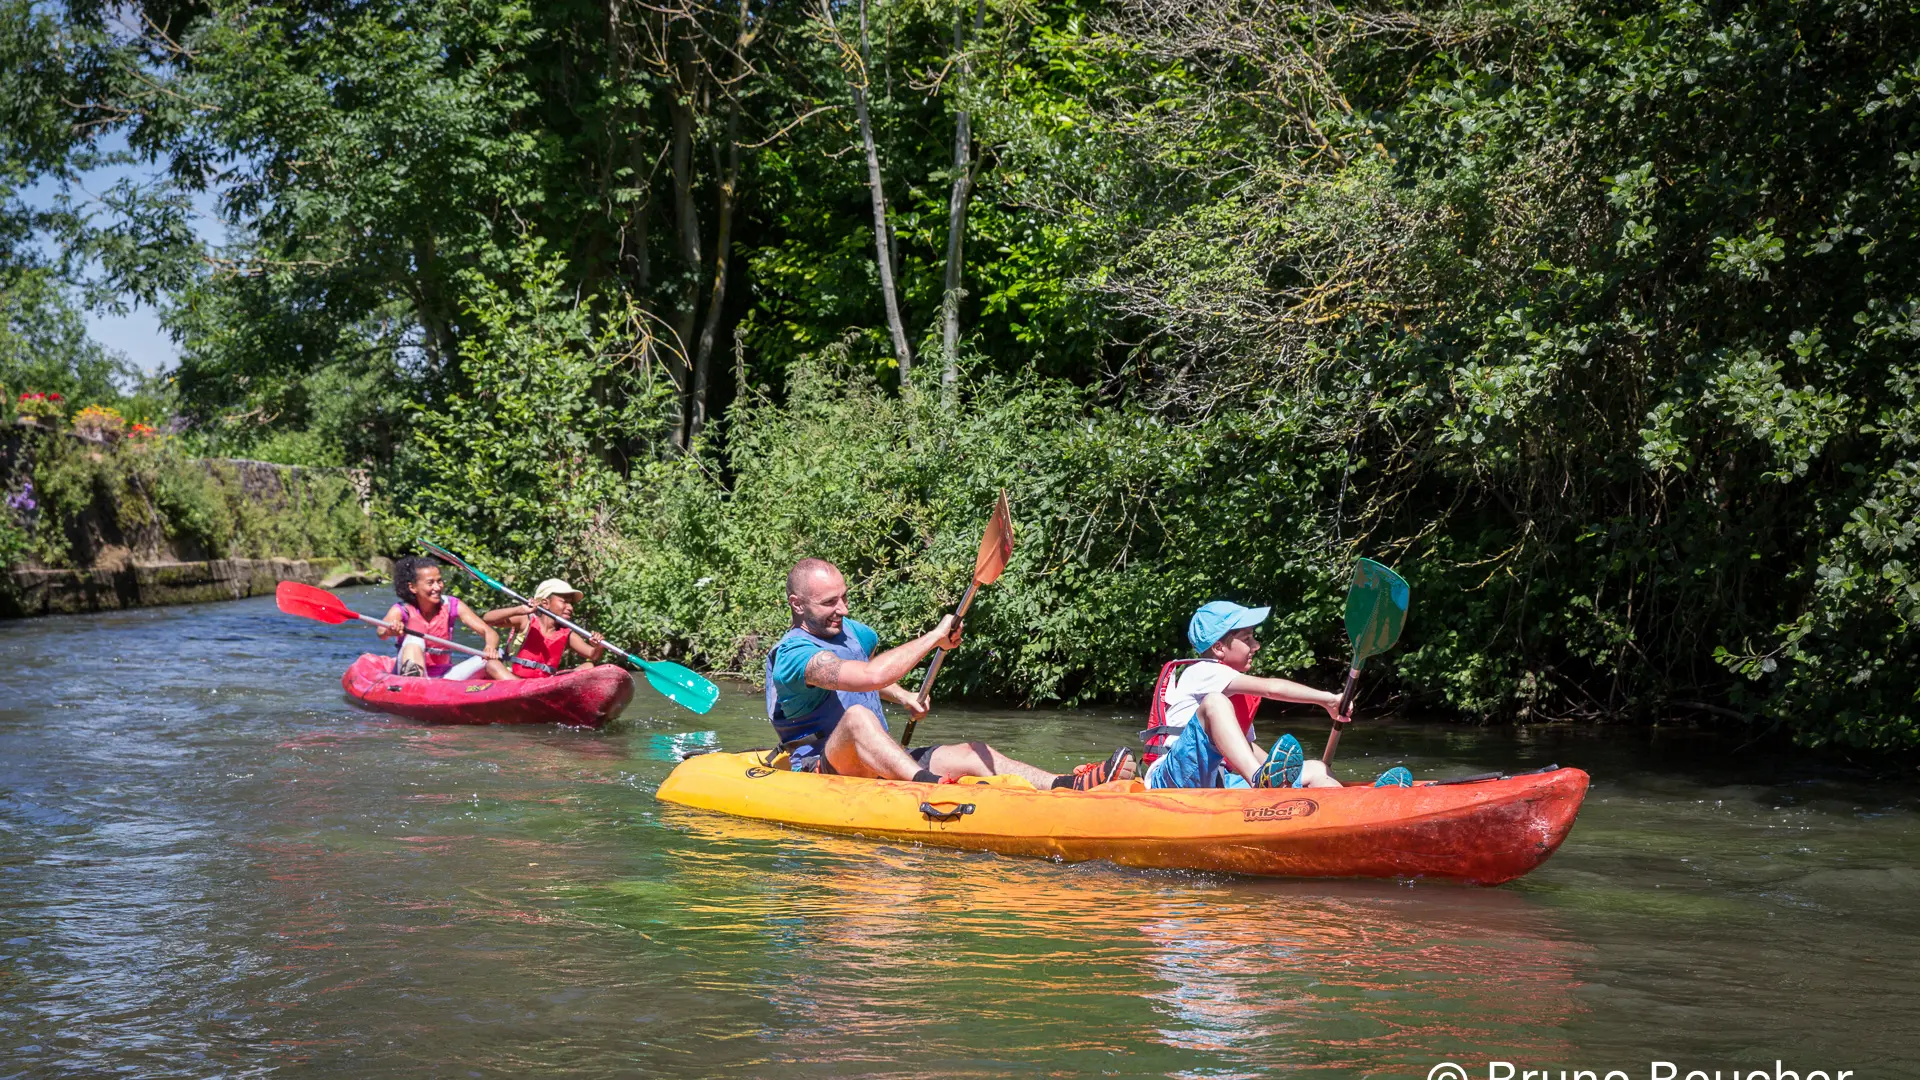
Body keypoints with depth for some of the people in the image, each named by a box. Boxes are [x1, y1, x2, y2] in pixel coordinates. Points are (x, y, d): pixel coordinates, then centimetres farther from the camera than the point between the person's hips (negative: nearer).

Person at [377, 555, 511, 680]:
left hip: (444, 678, 3)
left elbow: (488, 632, -13)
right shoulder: (401, 610, -10)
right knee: (414, 639, -30)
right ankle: (413, 680, -58)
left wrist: (491, 647, -38)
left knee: (488, 659, -18)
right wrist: (390, 630, -59)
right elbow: (382, 632, -32)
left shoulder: (451, 606, -4)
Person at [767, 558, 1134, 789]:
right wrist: (934, 637, -22)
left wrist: (902, 697, 23)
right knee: (857, 716, -38)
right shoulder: (794, 653, -17)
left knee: (973, 754, -12)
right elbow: (872, 675, -33)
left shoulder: (852, 633, 14)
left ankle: (1066, 786, -31)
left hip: (877, 764, 8)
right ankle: (929, 787, -61)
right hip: (817, 769, -8)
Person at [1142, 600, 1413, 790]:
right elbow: (1271, 688, -15)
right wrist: (1327, 699, -13)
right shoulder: (1202, 671, -4)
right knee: (1215, 703, -33)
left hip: (1214, 784, 9)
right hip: (1171, 778, -9)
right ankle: (1261, 781, -55)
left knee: (1314, 769, 3)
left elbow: (1246, 749, 32)